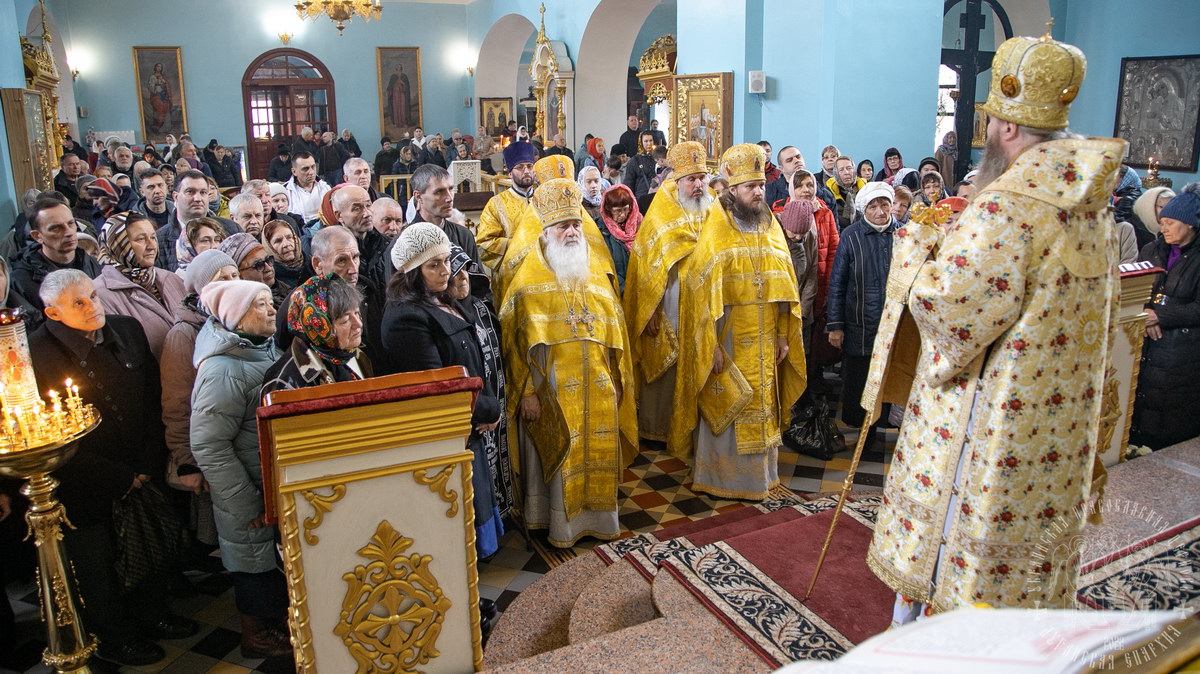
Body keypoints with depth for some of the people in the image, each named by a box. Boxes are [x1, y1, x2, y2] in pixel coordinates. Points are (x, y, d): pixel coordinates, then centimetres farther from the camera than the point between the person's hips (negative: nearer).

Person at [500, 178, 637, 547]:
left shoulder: (599, 271, 9)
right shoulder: (528, 280, -4)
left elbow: (615, 328, 12)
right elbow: (515, 340, -6)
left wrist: (618, 379, 9)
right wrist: (526, 391, -11)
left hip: (599, 387, 4)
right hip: (553, 389, -4)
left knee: (599, 453, 10)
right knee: (560, 454, 3)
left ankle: (597, 516, 27)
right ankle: (561, 524, 18)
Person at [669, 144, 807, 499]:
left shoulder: (770, 227, 8)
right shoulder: (716, 230, -9)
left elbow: (785, 283, 11)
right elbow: (702, 290, -13)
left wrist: (784, 334, 8)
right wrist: (712, 344, -17)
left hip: (764, 338, 5)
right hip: (729, 337, -5)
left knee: (762, 404, 12)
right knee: (724, 406, 3)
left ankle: (759, 472, 27)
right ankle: (720, 475, 18)